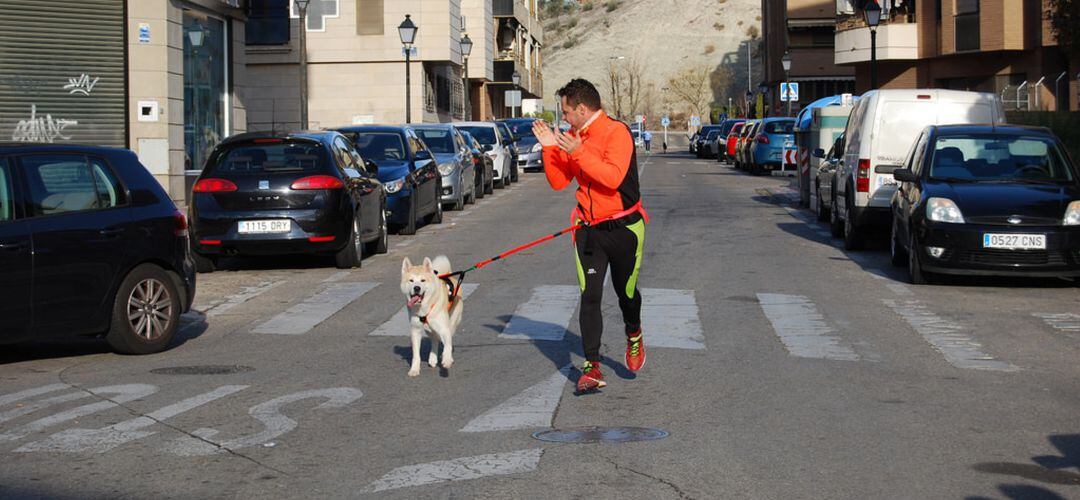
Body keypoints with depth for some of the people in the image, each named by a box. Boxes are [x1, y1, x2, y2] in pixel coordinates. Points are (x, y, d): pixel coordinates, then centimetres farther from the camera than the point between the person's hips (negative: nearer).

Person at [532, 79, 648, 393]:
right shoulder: (573, 137, 6)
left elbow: (613, 177, -28)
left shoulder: (617, 132, -15)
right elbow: (558, 182, 6)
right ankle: (592, 367, -5)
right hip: (589, 229, 5)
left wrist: (578, 153, -28)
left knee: (626, 291, 12)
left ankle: (634, 335, 44)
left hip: (623, 228, -5)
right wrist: (549, 148, -6)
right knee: (589, 297, -4)